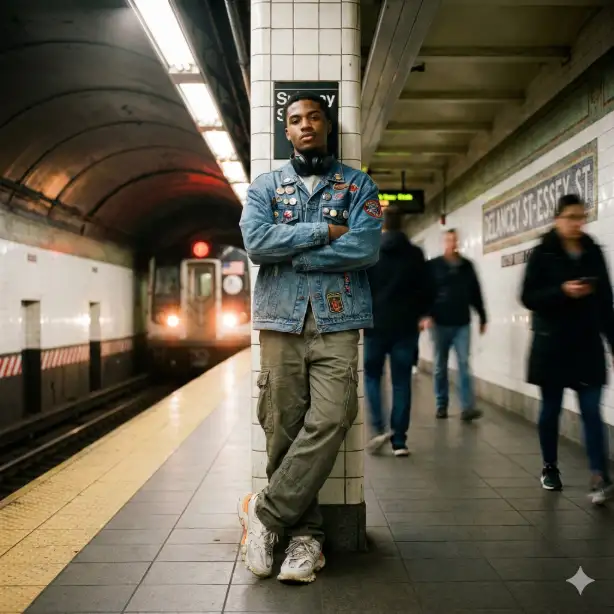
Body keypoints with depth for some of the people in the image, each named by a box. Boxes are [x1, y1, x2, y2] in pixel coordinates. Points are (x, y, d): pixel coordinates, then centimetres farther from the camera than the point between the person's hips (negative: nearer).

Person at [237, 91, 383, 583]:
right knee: (283, 429, -1)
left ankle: (265, 512, 0)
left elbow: (367, 248, -6)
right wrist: (323, 232, -7)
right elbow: (256, 241, -5)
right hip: (281, 323, 1)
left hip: (337, 324, -1)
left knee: (328, 422, -15)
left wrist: (292, 255, -6)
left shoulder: (359, 186, 11)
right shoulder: (265, 186, 14)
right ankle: (305, 534, 11)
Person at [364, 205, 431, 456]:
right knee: (401, 382, 5)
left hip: (376, 325, -1)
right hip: (405, 326, 1)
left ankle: (379, 428, -5)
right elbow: (424, 289, 5)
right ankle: (399, 441, 4)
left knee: (372, 376, 13)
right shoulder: (415, 254, 2)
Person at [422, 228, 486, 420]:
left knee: (464, 364, -5)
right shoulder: (433, 266, 0)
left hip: (462, 323, 1)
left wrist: (483, 317, 13)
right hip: (440, 323, -1)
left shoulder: (467, 266, 9)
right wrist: (426, 315, -18)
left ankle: (467, 407, -7)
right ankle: (441, 405, 18)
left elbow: (476, 293, 12)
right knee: (440, 366, 8)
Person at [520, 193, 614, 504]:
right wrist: (562, 291, -21)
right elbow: (528, 297, -7)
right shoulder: (543, 254, -3)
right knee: (551, 408, 8)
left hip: (588, 344, 3)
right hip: (552, 344, -2)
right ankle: (550, 468, 24)